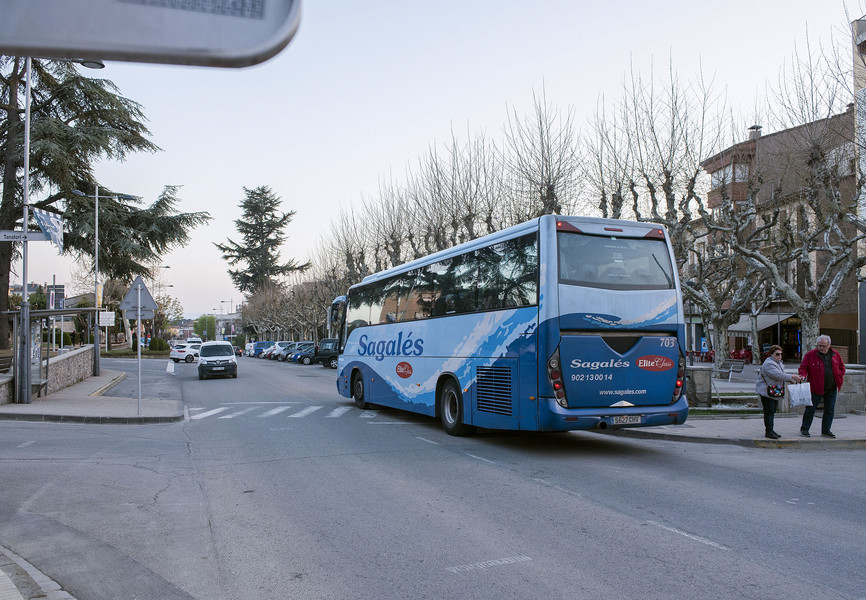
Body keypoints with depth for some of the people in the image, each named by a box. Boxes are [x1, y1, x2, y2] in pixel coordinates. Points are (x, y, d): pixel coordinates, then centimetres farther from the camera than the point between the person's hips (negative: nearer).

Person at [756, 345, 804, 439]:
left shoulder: (779, 363, 16)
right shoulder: (769, 364, -18)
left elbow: (783, 375, 19)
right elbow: (778, 375, -28)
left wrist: (792, 380, 3)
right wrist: (792, 377, -29)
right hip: (766, 391, -10)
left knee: (773, 410, 14)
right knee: (769, 411, -9)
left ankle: (770, 430, 21)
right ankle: (768, 432, -6)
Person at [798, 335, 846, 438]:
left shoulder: (835, 355, 8)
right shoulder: (810, 355, -4)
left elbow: (842, 367, 19)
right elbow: (803, 367, -5)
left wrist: (840, 377, 5)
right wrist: (803, 376, -22)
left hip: (831, 388, 4)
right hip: (816, 388, -4)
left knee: (830, 410, 9)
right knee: (810, 409, 0)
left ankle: (826, 430, 20)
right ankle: (804, 429, 10)